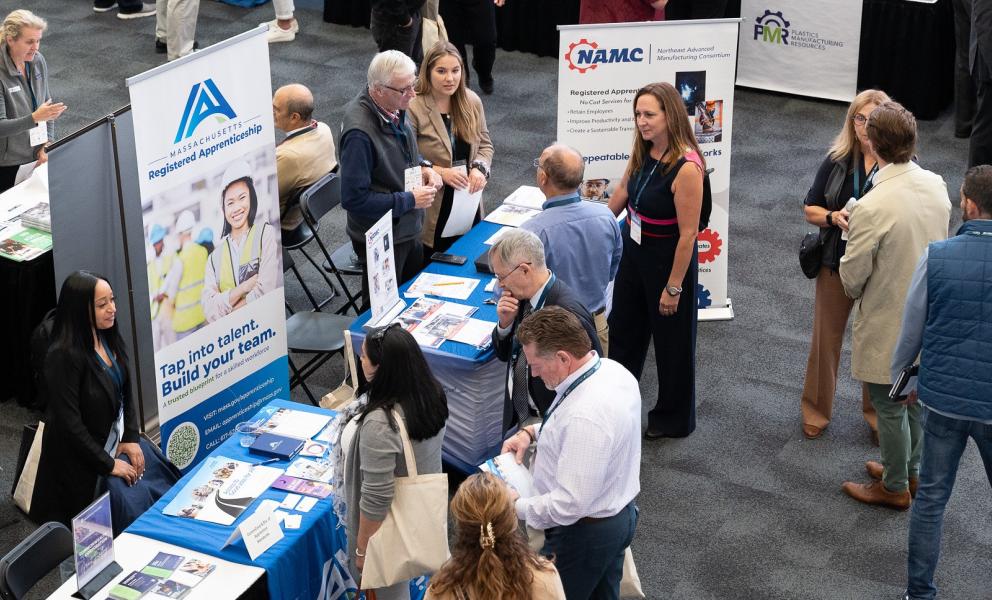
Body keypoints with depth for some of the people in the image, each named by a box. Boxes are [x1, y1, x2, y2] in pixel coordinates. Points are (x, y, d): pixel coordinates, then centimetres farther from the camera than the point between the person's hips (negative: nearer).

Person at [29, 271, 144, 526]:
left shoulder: (110, 339, -4)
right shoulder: (64, 356, -26)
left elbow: (125, 393, 7)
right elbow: (69, 422, -24)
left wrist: (131, 438, -5)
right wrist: (108, 465, -18)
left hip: (113, 445, 7)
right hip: (78, 462, -7)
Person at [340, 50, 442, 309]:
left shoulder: (394, 108, -4)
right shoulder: (360, 133, -31)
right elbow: (353, 199, -28)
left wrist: (423, 166, -3)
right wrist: (410, 200, -23)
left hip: (409, 229, 8)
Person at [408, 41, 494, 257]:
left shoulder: (472, 102, 2)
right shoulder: (413, 108, -15)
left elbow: (485, 144, 12)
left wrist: (479, 168, -8)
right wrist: (440, 172, -20)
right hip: (432, 209, -5)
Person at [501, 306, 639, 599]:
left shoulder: (586, 417, -37)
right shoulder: (612, 369, -7)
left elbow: (569, 504, -33)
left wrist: (517, 506, -18)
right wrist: (532, 431, 3)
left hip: (585, 531, -9)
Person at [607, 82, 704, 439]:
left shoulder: (686, 168, -29)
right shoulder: (643, 151, -5)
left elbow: (688, 234, -25)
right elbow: (624, 190, 14)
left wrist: (673, 287, -21)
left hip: (668, 258, -8)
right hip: (634, 250, 8)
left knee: (671, 340, 12)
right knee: (623, 329, 23)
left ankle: (674, 419, 33)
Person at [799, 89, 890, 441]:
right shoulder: (837, 161, -4)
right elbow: (810, 210, 4)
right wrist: (833, 217, -17)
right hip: (836, 264, 2)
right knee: (826, 337, 13)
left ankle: (876, 412, 32)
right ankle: (816, 409, 31)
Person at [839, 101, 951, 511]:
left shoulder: (873, 207, -31)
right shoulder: (936, 186, -9)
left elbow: (853, 274, -19)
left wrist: (853, 292, 3)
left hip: (888, 323, -7)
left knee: (890, 406, 11)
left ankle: (895, 488, 28)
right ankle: (909, 468, 43)